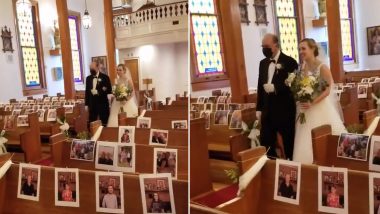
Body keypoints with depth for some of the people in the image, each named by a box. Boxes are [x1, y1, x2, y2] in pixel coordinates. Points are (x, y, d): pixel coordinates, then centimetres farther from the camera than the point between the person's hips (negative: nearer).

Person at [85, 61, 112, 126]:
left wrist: (98, 92, -19)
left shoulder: (105, 77, -4)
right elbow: (87, 91, 13)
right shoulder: (88, 78, 9)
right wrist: (86, 104, 9)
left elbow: (109, 90, -5)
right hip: (92, 104, 4)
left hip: (103, 104, -4)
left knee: (104, 123, 3)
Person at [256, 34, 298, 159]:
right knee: (265, 142, 7)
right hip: (267, 109, 6)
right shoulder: (263, 63, 12)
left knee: (289, 142, 6)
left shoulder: (289, 62, -6)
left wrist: (274, 87, -21)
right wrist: (259, 108, 12)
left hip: (285, 109, -5)